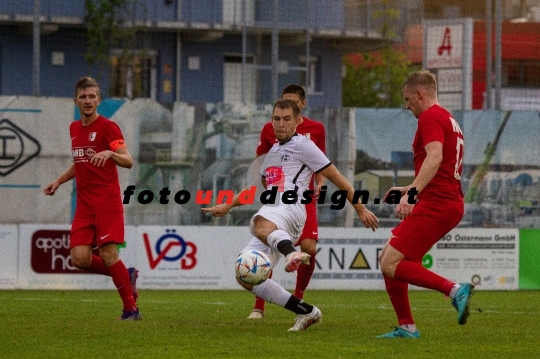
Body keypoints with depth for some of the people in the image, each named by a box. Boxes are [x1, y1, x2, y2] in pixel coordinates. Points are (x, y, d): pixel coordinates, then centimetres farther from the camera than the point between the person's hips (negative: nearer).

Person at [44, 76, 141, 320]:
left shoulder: (108, 127, -6)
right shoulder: (74, 129, 15)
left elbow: (128, 161, -16)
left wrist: (109, 153, -35)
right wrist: (59, 181, 19)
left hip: (107, 203, -6)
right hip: (84, 205, 6)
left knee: (108, 254, -13)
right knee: (80, 259, -6)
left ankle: (131, 309, 1)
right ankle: (127, 276, 18)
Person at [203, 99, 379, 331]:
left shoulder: (302, 145, 7)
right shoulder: (274, 151, 31)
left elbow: (336, 178, 6)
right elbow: (260, 186, 46)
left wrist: (361, 210, 3)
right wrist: (227, 206, 44)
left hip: (290, 210, -8)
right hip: (270, 219, 8)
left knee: (260, 223, -44)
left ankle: (291, 254, -75)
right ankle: (306, 312, -2)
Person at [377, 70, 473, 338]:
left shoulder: (431, 117, -7)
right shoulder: (449, 120, 24)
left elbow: (435, 157, -25)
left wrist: (412, 194, -33)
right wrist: (409, 190, 38)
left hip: (435, 205, -10)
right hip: (450, 203, 10)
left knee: (391, 264, -15)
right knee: (387, 257, 14)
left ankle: (455, 290, -23)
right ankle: (406, 327, 13)